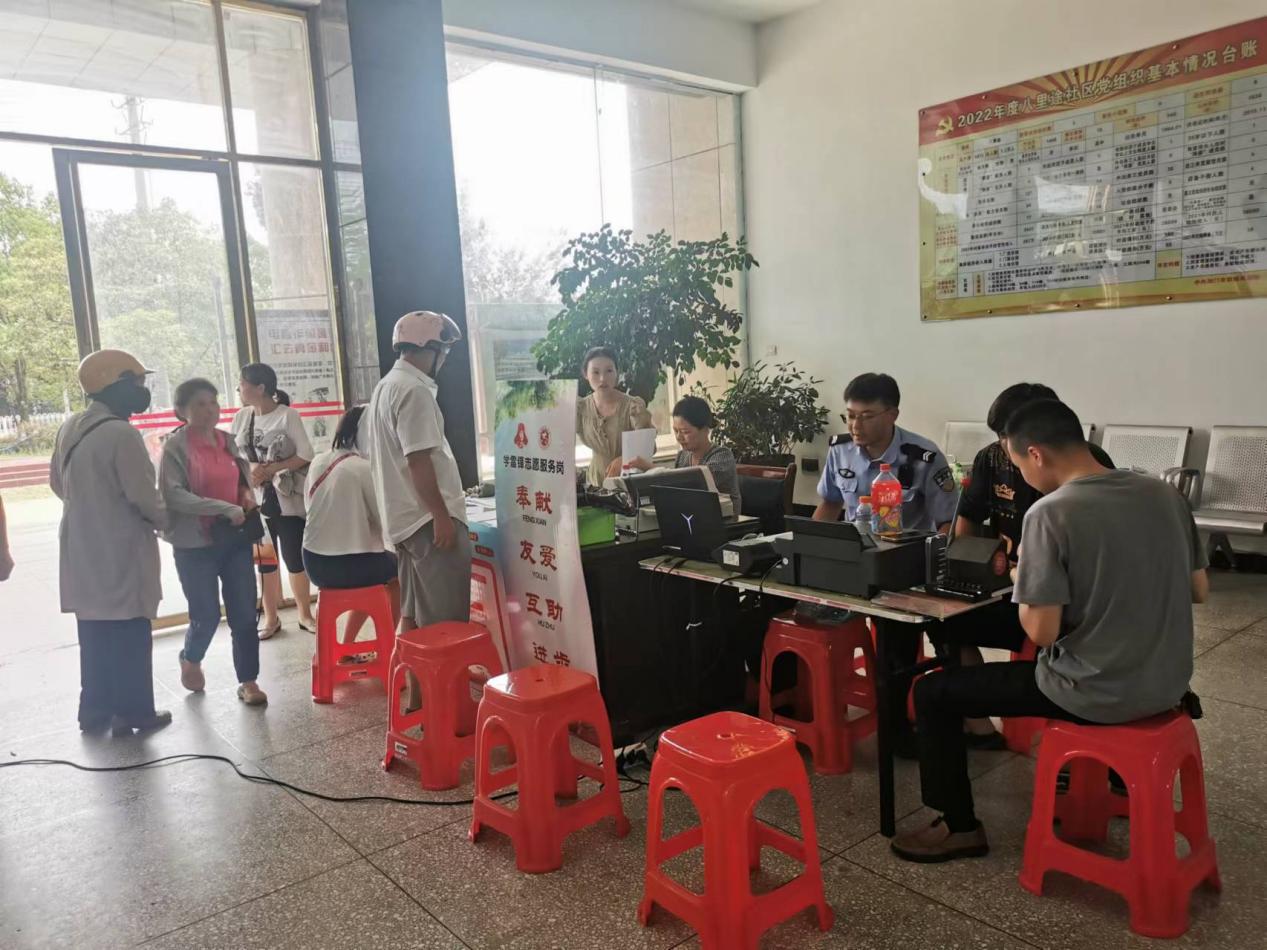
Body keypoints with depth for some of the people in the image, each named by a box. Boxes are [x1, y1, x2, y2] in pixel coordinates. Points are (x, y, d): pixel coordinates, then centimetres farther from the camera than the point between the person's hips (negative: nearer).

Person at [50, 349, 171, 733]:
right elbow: (145, 497, -19)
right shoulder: (121, 433, -21)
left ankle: (95, 710, 25)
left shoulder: (70, 428, 6)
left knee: (95, 635, 16)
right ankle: (134, 711, 14)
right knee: (130, 635, 4)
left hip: (82, 550, 8)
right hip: (121, 552, -8)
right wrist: (168, 522, -1)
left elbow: (58, 484, 16)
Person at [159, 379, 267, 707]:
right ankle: (190, 660, 37)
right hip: (195, 544, -4)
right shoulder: (175, 446, -10)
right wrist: (224, 509, -24)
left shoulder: (227, 440, 7)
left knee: (244, 614, 4)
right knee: (207, 616, 5)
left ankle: (248, 681, 16)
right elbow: (173, 494, -19)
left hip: (235, 540, 4)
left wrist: (248, 494, 0)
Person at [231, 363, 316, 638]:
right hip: (255, 500, 4)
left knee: (295, 559, 3)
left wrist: (272, 469, -18)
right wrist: (250, 468, -13)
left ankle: (305, 614, 18)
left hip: (287, 499, -4)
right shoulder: (241, 417, 5)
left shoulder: (287, 415, -8)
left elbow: (306, 455, -11)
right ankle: (271, 618, 21)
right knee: (265, 561, 10)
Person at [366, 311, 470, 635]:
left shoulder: (386, 386, 17)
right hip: (427, 518, -10)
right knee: (445, 622, -6)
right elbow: (418, 460, -21)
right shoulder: (414, 390, -14)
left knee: (414, 614, 13)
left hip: (404, 518, 10)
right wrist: (441, 515, -19)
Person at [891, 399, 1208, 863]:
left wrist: (1026, 581, -2)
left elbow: (1042, 633, -21)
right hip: (1168, 683, 7)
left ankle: (960, 826, 18)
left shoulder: (1051, 513, -21)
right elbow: (1198, 591, 11)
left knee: (933, 691, 6)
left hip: (1096, 695, -7)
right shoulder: (1165, 494, -1)